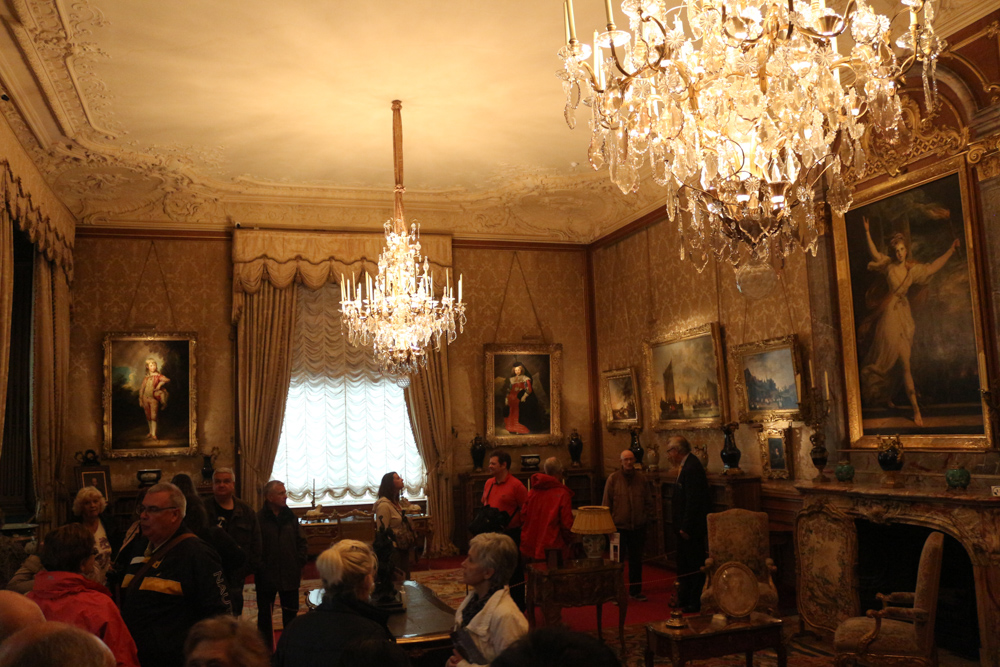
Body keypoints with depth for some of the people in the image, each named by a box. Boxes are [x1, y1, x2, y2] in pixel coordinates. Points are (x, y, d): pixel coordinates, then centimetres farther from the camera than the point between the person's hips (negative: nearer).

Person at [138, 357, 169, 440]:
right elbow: (141, 389, 11)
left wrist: (160, 383, -22)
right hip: (146, 398, 4)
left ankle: (153, 434, -10)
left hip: (154, 398, -4)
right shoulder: (146, 378, 9)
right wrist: (140, 400, 8)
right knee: (148, 417, 10)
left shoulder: (158, 376, 0)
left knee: (153, 417, -9)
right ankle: (150, 432, 22)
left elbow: (167, 380, -15)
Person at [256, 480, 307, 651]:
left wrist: (299, 563, 2)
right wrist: (260, 568, -14)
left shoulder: (290, 517, 3)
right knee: (265, 615, 11)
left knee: (291, 614, 11)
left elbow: (301, 541, 9)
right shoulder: (259, 519, -11)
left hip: (290, 575, 3)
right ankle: (266, 649, 24)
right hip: (266, 577, -3)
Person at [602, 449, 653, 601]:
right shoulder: (613, 478, -4)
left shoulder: (641, 478, 5)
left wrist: (646, 517, 5)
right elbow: (606, 502, -2)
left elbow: (648, 500, 13)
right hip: (619, 526, -3)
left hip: (638, 527, 3)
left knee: (636, 560, 12)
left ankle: (635, 590, 24)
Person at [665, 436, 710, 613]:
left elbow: (693, 501, -24)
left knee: (694, 565, 1)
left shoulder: (691, 468, -21)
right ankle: (684, 599, 31)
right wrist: (682, 527, 17)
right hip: (686, 527, 11)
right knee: (684, 564, 19)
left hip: (691, 528, -11)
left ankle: (695, 603, 11)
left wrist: (686, 528, -21)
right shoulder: (687, 465, 10)